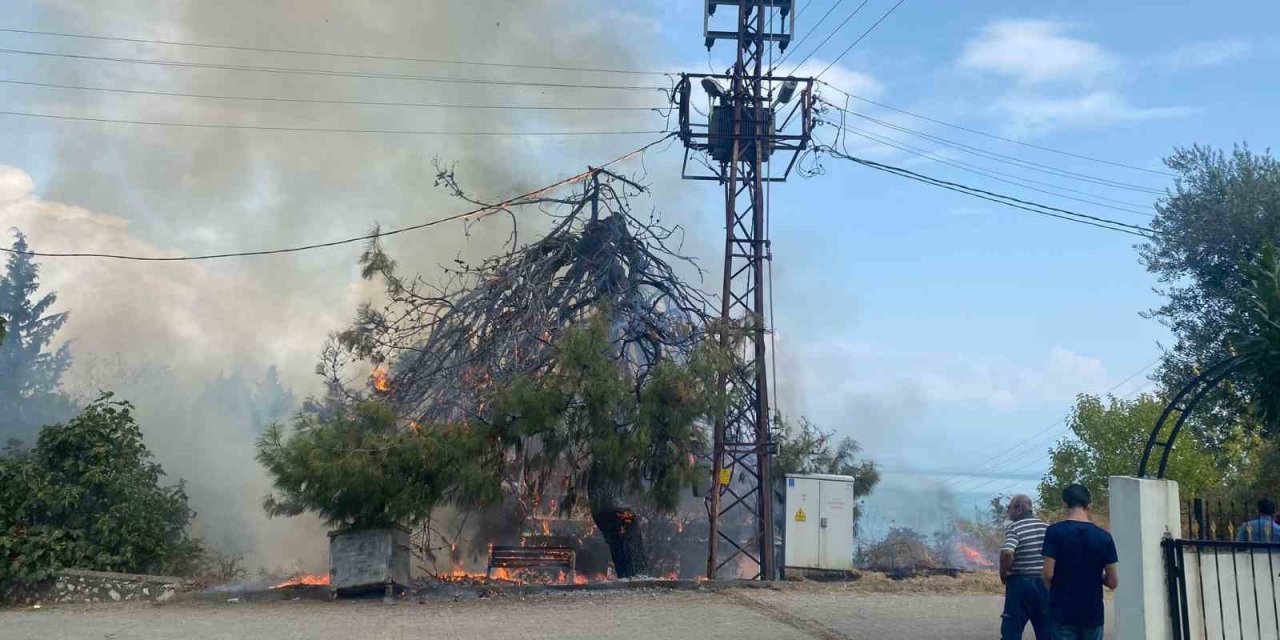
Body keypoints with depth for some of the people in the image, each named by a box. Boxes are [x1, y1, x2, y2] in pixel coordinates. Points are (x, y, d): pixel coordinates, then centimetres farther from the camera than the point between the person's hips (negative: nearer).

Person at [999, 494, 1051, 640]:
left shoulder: (1013, 527, -11)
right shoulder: (1046, 527, 7)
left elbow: (1007, 553, -27)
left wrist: (1003, 573, -12)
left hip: (1020, 583, -5)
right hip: (1045, 583, 5)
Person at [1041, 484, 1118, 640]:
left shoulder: (1055, 531, -9)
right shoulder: (1103, 536, -2)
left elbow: (1048, 574, -13)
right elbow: (1113, 582, -1)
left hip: (1063, 612, -2)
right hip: (1093, 613, 2)